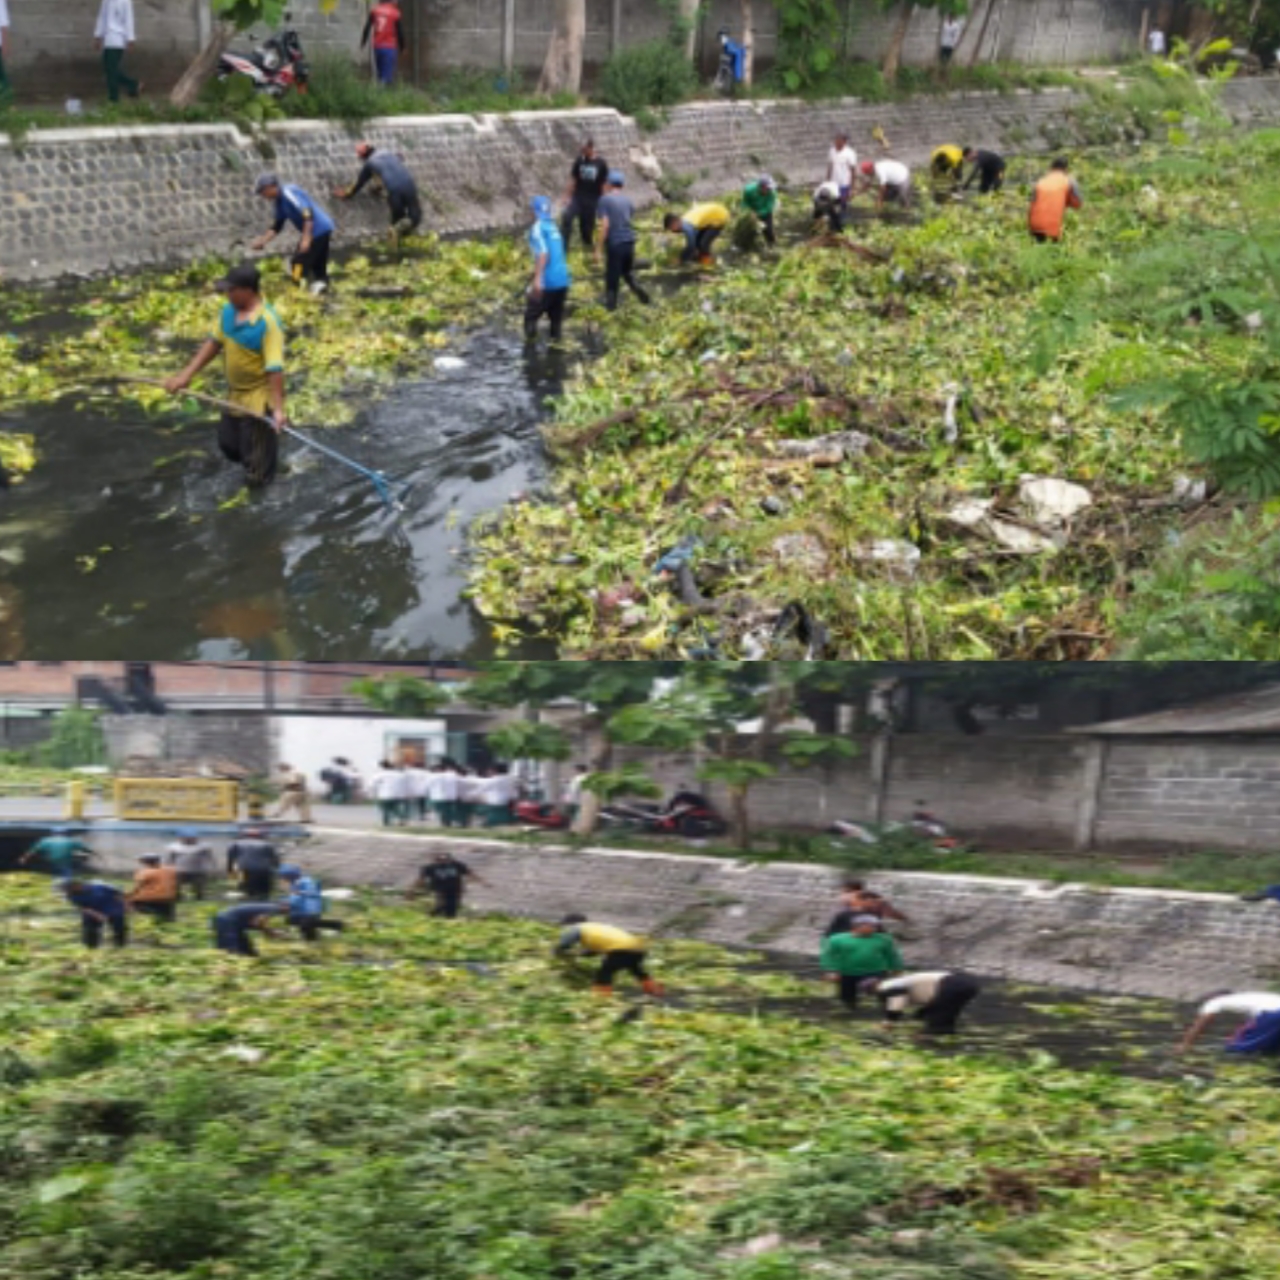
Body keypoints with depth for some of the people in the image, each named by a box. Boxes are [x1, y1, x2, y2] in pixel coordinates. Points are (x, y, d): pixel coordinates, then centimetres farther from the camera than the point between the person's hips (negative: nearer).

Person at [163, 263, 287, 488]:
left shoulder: (267, 322, -28)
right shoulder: (229, 311, -4)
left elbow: (275, 368, -30)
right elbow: (214, 343, 9)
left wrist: (278, 409, -34)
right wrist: (186, 375, 6)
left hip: (259, 398, -8)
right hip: (235, 395, 8)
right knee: (229, 444, 25)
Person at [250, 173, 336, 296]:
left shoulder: (288, 193, -16)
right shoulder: (279, 201, 16)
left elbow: (307, 213, -25)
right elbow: (277, 226, 24)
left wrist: (306, 238, -29)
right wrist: (262, 241, 18)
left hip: (318, 231, -10)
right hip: (324, 230, 10)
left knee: (298, 264, -6)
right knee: (319, 268, 14)